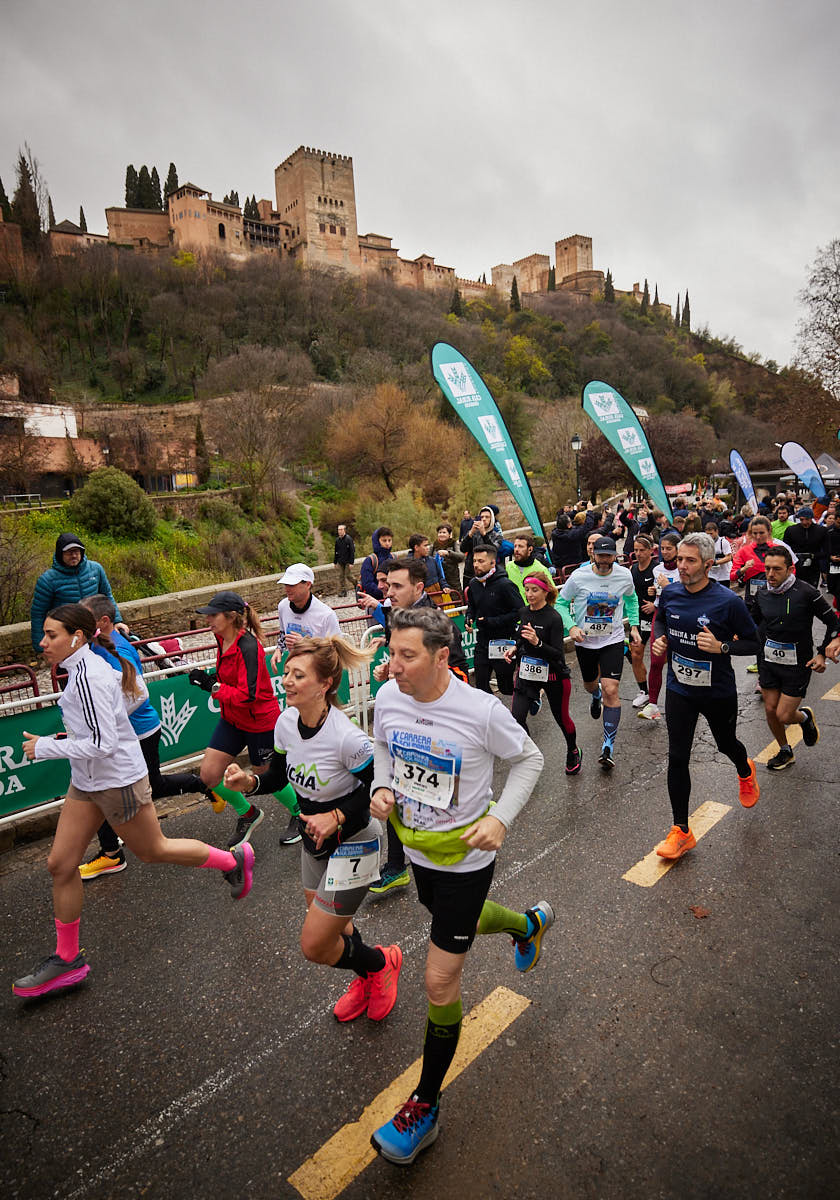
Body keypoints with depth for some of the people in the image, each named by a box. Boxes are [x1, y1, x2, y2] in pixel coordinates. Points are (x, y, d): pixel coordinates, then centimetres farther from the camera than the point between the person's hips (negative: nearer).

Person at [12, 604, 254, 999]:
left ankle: (233, 860, 32)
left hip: (117, 781, -9)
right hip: (87, 781, 9)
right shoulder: (85, 667, 4)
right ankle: (68, 959, 27)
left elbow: (102, 744, -28)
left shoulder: (88, 676, -25)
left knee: (152, 850, 11)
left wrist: (45, 748, -19)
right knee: (60, 865, 10)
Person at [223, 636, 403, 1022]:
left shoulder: (347, 738, -32)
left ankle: (380, 962, 29)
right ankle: (365, 979, 54)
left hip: (352, 844, -7)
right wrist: (250, 782, -14)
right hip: (314, 839, 7)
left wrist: (337, 817, -27)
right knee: (331, 926, 25)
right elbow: (280, 773, 4)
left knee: (314, 946, 0)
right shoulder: (286, 722, -11)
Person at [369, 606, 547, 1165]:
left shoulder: (483, 710, -28)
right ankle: (530, 922, 63)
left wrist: (501, 818, -21)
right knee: (461, 920, 32)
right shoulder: (388, 697, -15)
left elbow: (529, 758, -10)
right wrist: (382, 787, -11)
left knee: (440, 983, 3)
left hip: (465, 858, -6)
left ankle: (426, 1105, 27)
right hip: (418, 851, 6)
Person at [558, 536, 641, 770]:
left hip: (613, 641, -1)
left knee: (611, 691, -14)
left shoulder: (624, 575, -7)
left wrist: (634, 626, 8)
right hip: (585, 641, 1)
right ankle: (595, 696, 62)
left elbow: (631, 598, 15)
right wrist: (571, 627, -17)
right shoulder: (578, 577, -13)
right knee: (590, 685, 21)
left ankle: (609, 745, -3)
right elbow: (561, 603, -2)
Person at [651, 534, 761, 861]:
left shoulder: (728, 601, -20)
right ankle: (681, 832, 12)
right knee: (677, 758, -1)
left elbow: (753, 643, -11)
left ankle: (745, 772, 62)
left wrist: (721, 647, -28)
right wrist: (660, 638, -6)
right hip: (679, 690, 2)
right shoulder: (670, 593, -7)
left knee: (726, 744, 23)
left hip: (718, 692, -2)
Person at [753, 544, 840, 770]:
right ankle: (785, 752, 33)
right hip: (769, 662, 5)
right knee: (770, 711, 10)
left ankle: (805, 717, 32)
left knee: (784, 715, -4)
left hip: (797, 665, -4)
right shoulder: (762, 595, -1)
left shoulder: (806, 593, -16)